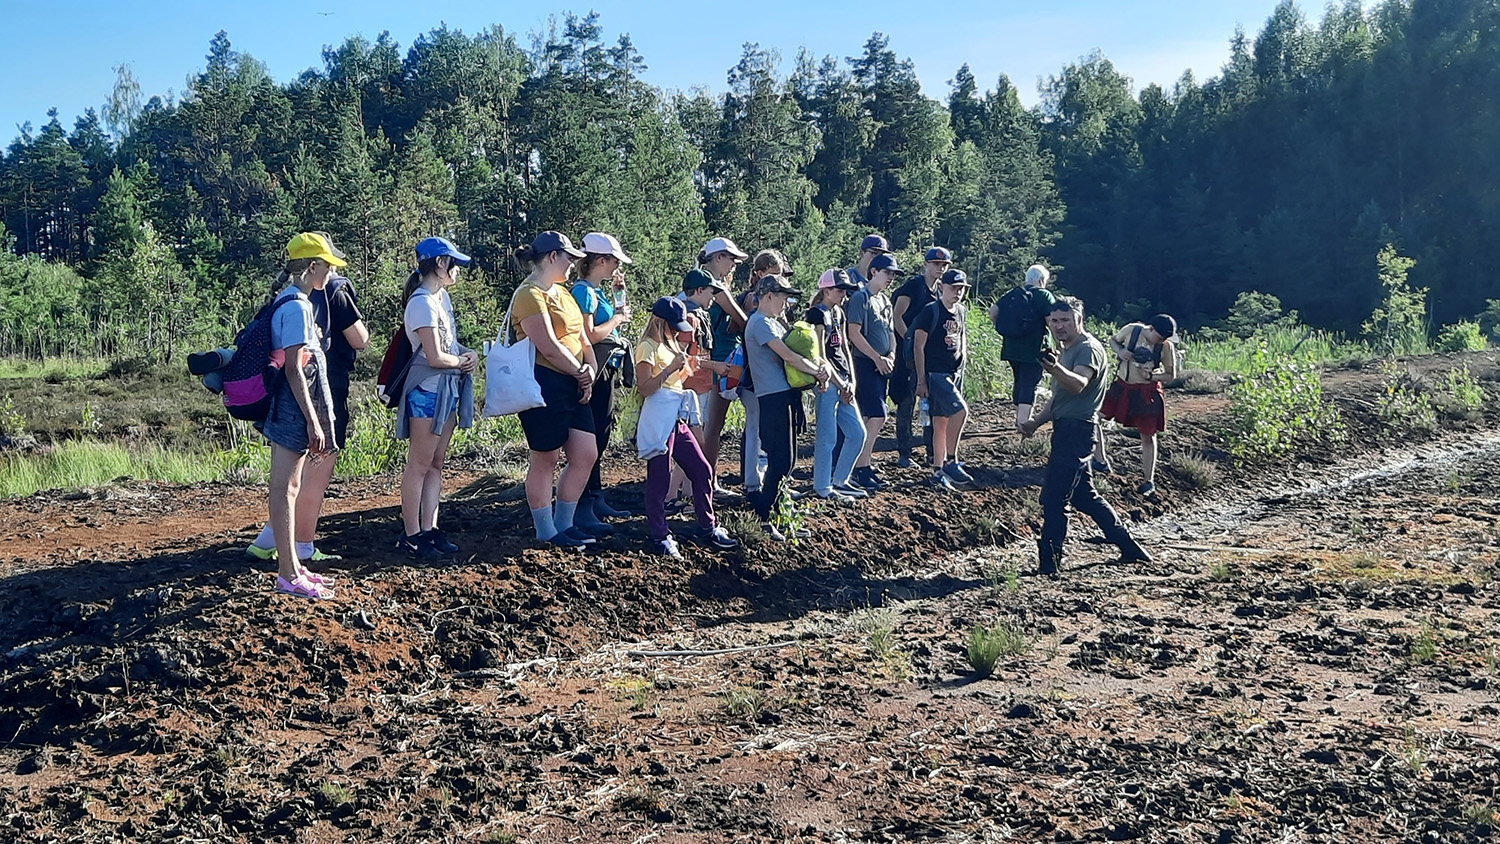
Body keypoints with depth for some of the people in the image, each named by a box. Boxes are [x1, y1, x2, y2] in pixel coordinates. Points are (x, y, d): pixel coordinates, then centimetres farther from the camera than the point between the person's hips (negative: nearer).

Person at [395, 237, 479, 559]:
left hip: (448, 390, 9)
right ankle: (410, 535, 5)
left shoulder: (442, 297, 12)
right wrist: (463, 360, -3)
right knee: (419, 465, -2)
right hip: (427, 390, -9)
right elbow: (435, 357, -21)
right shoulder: (423, 302, -17)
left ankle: (429, 529, 17)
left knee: (436, 463, 11)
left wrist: (470, 353, 0)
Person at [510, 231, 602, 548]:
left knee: (586, 455, 10)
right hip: (543, 386, -10)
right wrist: (581, 372, -9)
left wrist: (591, 369, 0)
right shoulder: (530, 295, -13)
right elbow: (549, 347, -20)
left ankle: (564, 524, 23)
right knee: (545, 460, 2)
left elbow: (581, 337, 17)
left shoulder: (561, 292, 18)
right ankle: (546, 532, 15)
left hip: (572, 386, 10)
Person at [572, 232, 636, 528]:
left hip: (606, 371, 10)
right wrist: (618, 319, -9)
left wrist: (617, 294, 13)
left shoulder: (597, 291, 15)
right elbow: (589, 335, -23)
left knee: (600, 437, 15)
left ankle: (596, 500, 24)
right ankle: (583, 508, -1)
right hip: (594, 373, -10)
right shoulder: (583, 291, -14)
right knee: (591, 437, -6)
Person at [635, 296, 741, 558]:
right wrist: (670, 368, -20)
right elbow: (644, 388, -17)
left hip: (677, 420, 9)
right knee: (659, 478, -2)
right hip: (658, 422, -9)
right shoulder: (648, 348, -9)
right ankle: (661, 536, 6)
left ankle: (708, 527, 19)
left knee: (702, 470, 9)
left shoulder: (669, 346, 19)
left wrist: (686, 369, 8)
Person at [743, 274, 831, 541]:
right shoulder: (761, 323, -11)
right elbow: (788, 356, -17)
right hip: (774, 397, -10)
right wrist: (819, 372, -7)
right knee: (780, 460, -8)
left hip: (786, 396, 10)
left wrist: (822, 365, -2)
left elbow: (798, 351, 18)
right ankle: (764, 518, 0)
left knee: (785, 459, 12)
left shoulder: (774, 322, 20)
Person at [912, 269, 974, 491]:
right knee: (960, 410, -21)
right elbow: (918, 347, -11)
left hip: (955, 373, 7)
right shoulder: (931, 311, -9)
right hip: (935, 373, -7)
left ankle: (938, 472, 13)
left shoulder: (961, 312, 12)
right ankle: (951, 462, -11)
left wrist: (963, 356, 13)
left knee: (941, 422, 9)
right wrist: (921, 380, -13)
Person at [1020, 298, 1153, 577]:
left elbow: (1078, 384, -32)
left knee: (1053, 497, -11)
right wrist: (1036, 422, 12)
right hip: (1066, 429, 10)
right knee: (1084, 496, 16)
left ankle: (1049, 564, -7)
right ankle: (1129, 548, 25)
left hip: (1076, 429, -10)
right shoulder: (1067, 350, 19)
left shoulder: (1088, 349, -11)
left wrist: (1056, 370, -52)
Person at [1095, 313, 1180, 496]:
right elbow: (1113, 340, 6)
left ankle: (1149, 481, 18)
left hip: (1146, 393, -2)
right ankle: (1100, 460, 14)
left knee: (1148, 437, 6)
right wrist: (1119, 351, -15)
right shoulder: (1132, 330, -14)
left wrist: (1151, 376, -22)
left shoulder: (1166, 347, -15)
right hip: (1121, 386, 2)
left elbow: (1171, 376, -5)